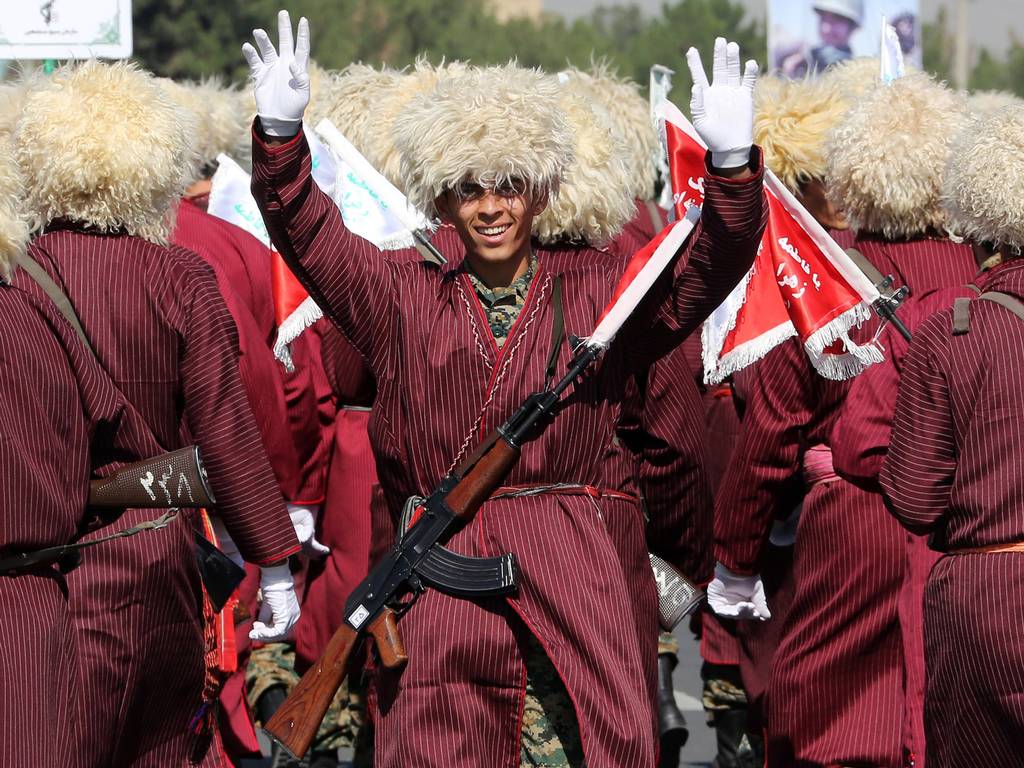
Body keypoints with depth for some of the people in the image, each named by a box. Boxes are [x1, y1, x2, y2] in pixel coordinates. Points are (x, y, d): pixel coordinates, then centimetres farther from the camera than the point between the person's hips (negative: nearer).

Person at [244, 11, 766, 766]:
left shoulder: (597, 290, 7)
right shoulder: (404, 299, 9)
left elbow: (709, 264, -4)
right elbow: (306, 234, 3)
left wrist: (730, 163, -21)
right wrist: (281, 131, -14)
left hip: (581, 572, 0)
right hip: (444, 580, 0)